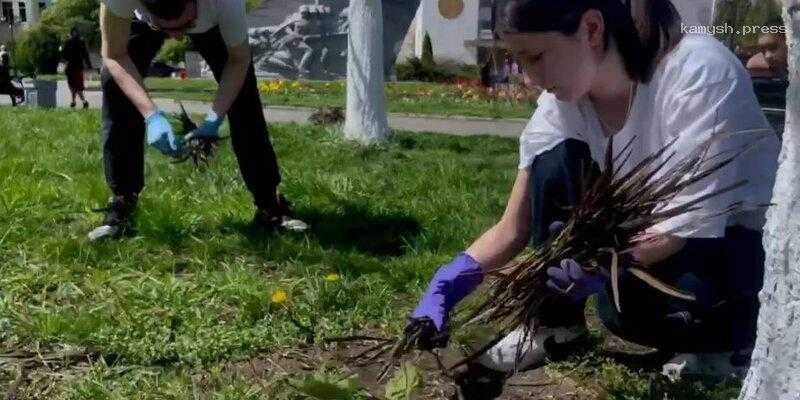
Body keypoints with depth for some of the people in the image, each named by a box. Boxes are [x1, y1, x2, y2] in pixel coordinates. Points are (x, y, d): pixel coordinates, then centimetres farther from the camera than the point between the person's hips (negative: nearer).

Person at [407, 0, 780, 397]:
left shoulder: (700, 71, -28)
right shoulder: (559, 105, -11)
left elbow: (698, 220, -30)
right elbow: (513, 230, -8)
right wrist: (454, 277, -25)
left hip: (745, 241, -5)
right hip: (649, 233, 5)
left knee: (624, 295, -33)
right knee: (556, 160, -18)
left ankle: (724, 340, 0)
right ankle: (556, 326, -4)